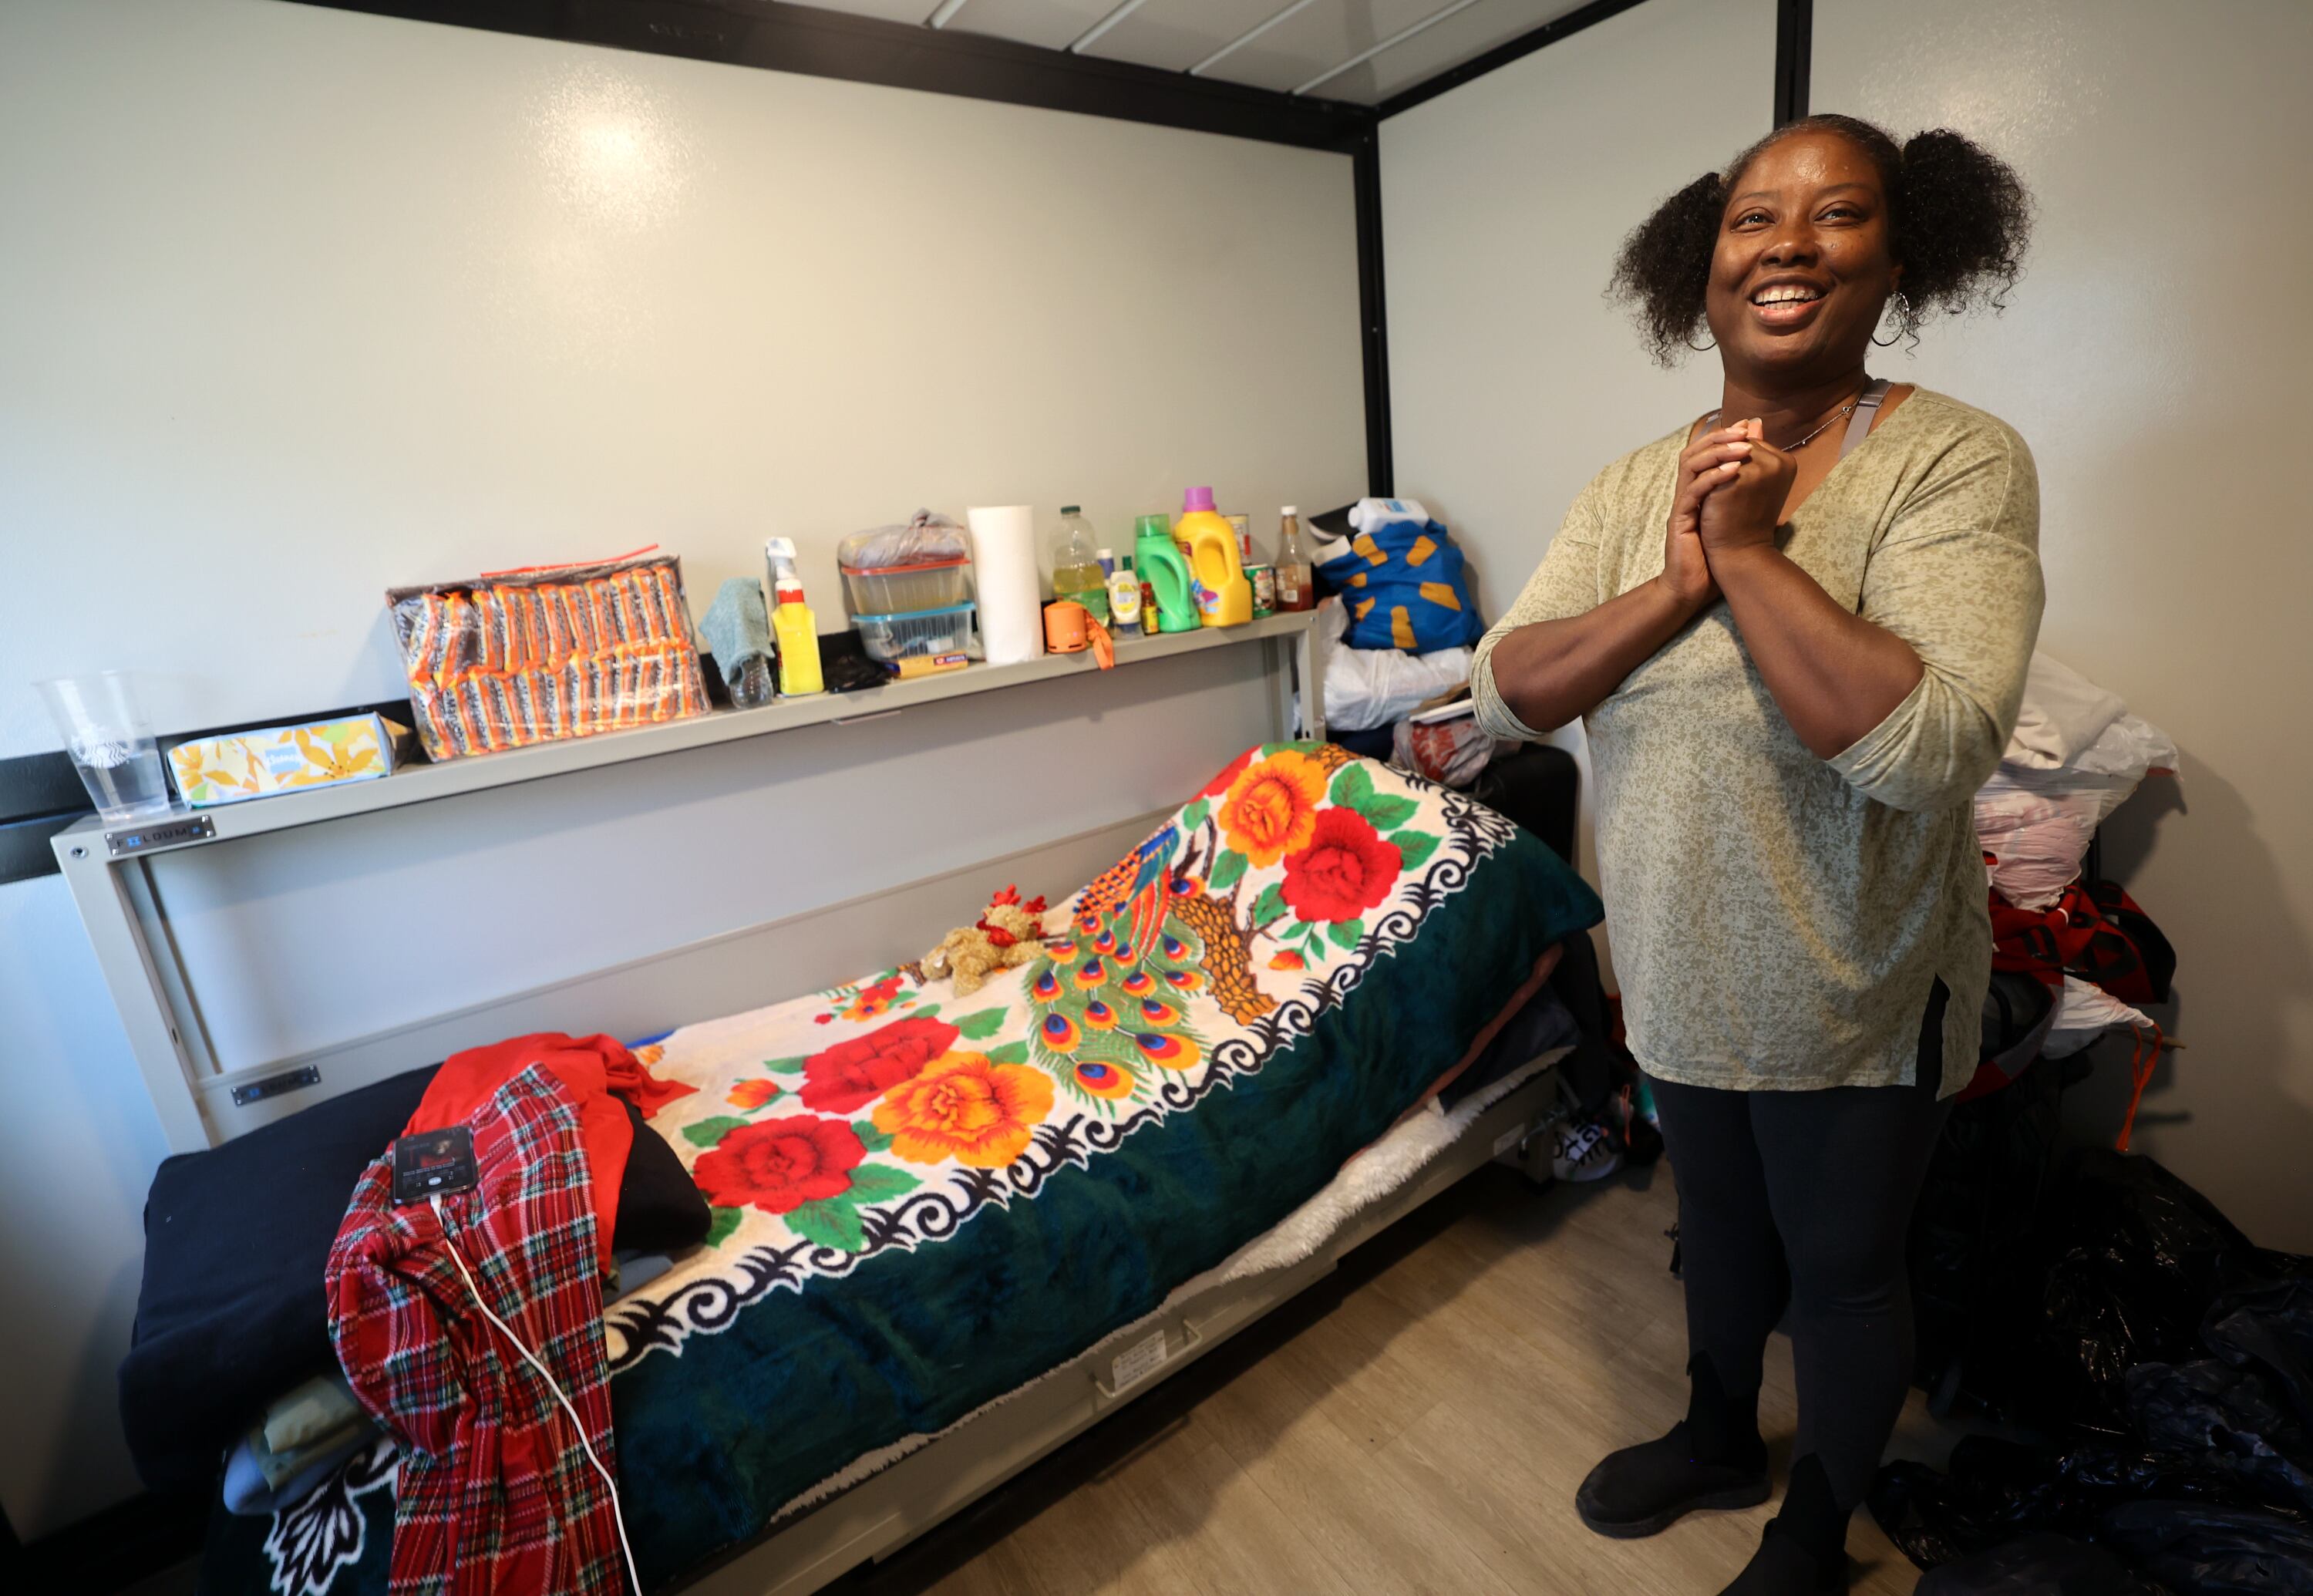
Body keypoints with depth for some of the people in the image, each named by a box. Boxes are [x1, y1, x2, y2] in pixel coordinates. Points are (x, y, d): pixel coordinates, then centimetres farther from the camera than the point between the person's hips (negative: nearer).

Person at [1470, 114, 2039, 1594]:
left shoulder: (1958, 461, -16)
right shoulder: (1636, 484, -2)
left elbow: (1929, 744, -31)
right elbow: (1502, 693, -11)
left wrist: (1749, 551, -24)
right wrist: (1674, 587, -23)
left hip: (1855, 996, -4)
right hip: (1681, 974, 4)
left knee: (1842, 1275, 19)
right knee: (1719, 1223, 27)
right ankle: (1721, 1437, 55)